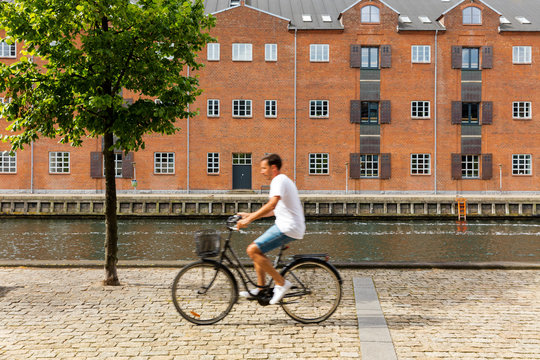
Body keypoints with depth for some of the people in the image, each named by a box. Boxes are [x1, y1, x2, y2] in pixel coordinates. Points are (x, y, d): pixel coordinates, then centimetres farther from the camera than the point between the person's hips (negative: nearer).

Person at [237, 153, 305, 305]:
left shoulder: (279, 180, -12)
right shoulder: (284, 180, 21)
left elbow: (271, 205, -28)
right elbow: (275, 210, 27)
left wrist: (249, 220, -30)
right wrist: (250, 215, 22)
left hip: (287, 228, -11)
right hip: (288, 225, 11)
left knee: (253, 250, -14)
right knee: (256, 249, 15)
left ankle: (281, 283, -9)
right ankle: (261, 288, 18)